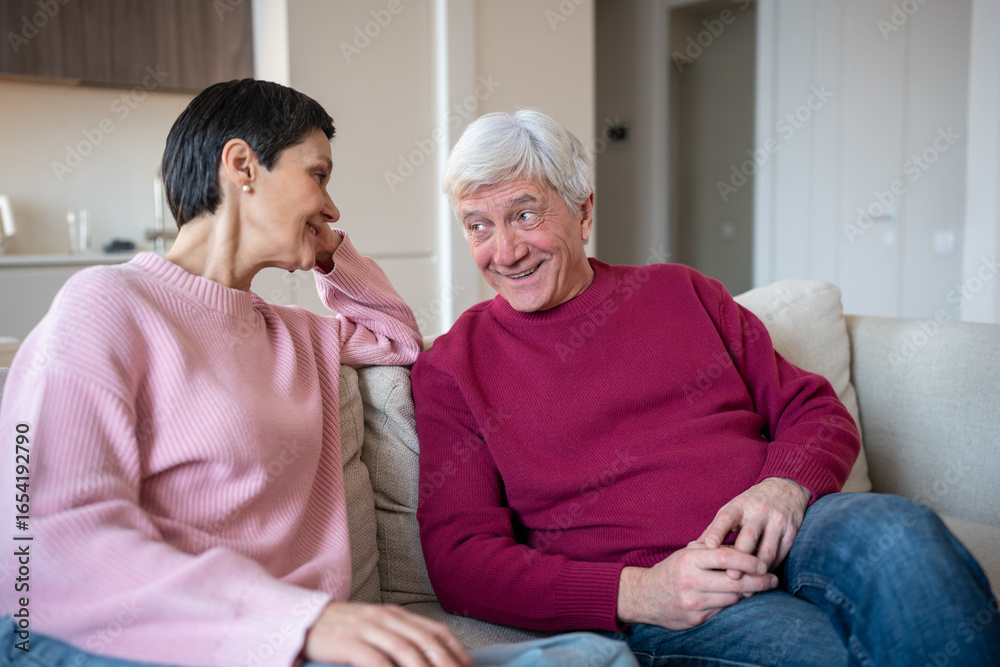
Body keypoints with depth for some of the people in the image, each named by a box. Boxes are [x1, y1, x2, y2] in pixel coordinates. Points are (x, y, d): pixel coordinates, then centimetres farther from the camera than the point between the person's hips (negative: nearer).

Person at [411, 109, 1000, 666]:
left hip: (781, 539, 5)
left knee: (896, 531, -28)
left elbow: (818, 411, 16)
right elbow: (459, 556, 0)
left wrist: (785, 485, -9)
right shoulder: (453, 368, 7)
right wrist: (636, 594, -14)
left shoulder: (680, 292, 16)